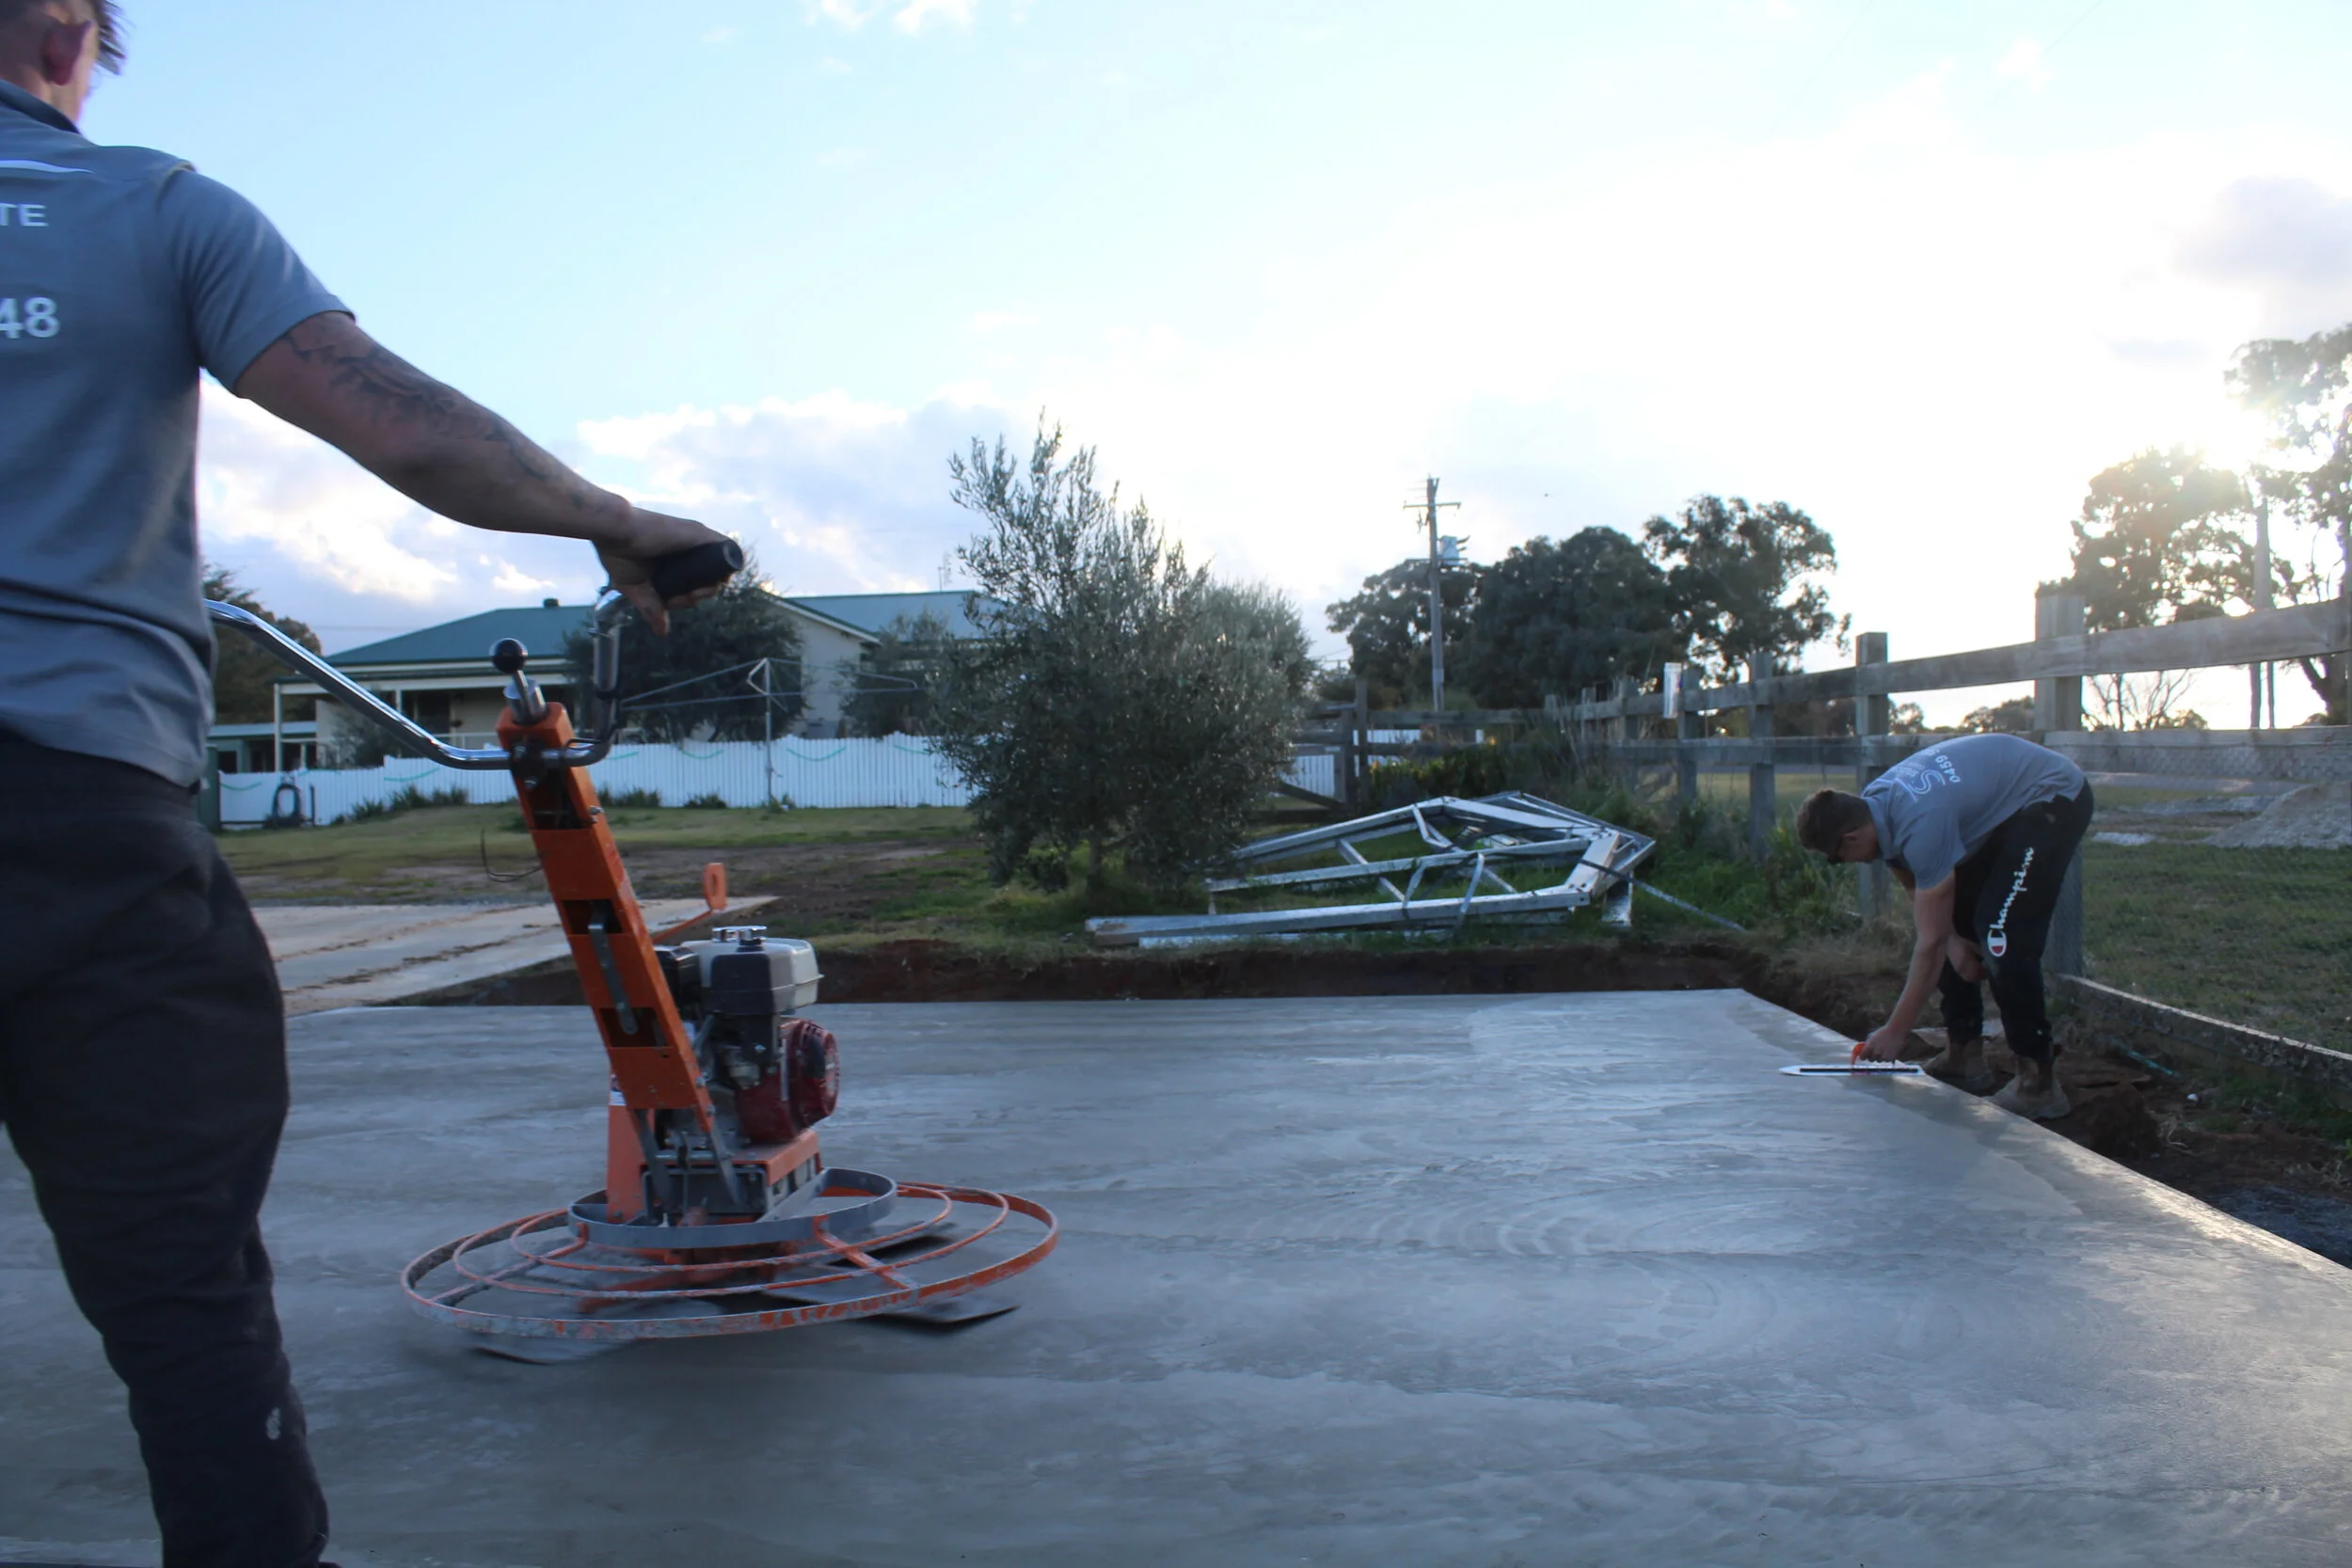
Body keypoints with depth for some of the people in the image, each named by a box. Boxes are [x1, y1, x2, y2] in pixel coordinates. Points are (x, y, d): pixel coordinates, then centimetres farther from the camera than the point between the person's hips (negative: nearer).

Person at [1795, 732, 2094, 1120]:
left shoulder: (1920, 826, -35)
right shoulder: (1872, 804, -8)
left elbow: (1930, 942, -29)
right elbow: (1919, 888, 8)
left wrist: (1894, 1032, -22)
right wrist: (1953, 938, -7)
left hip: (2054, 800, -10)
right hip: (2003, 808, 10)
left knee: (2000, 935, -20)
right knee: (1951, 917, 8)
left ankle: (2038, 1082, -14)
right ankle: (1963, 1052, 14)